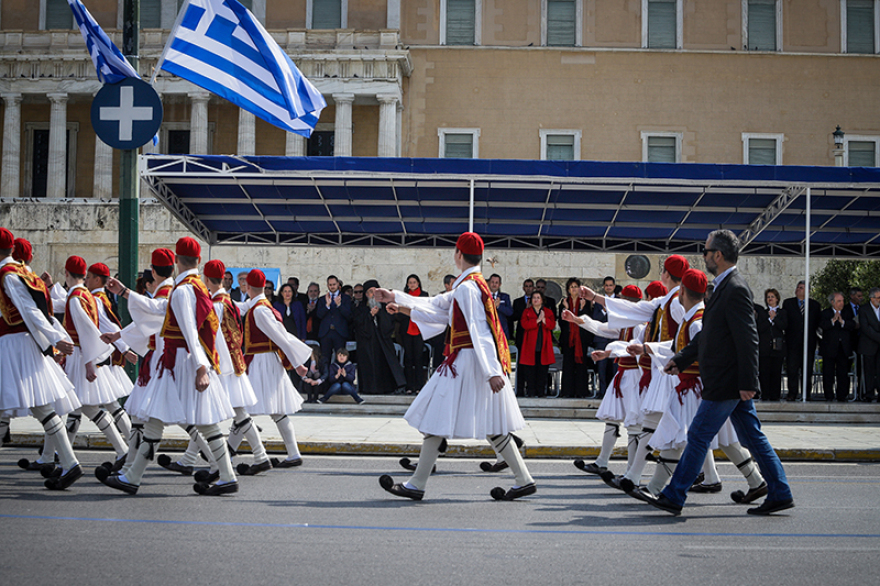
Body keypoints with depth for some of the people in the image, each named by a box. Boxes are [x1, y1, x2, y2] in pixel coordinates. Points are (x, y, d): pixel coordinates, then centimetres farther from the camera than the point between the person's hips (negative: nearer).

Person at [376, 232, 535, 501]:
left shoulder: (467, 288, -15)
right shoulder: (475, 284, 16)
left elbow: (479, 332, -21)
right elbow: (437, 305, 22)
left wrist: (491, 372, -26)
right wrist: (396, 298, 25)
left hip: (466, 359, -10)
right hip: (480, 361, 10)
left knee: (438, 419, -2)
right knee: (491, 425, 11)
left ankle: (417, 484, 4)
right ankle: (524, 480, 10)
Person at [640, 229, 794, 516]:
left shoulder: (736, 290, -17)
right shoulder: (726, 287, 14)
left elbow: (748, 340, -21)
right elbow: (708, 334, 22)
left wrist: (747, 382, -22)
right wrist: (681, 360, 21)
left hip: (726, 383, -10)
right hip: (736, 383, 10)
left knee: (698, 437, -3)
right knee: (752, 438, 11)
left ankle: (673, 497, 4)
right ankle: (779, 494, 15)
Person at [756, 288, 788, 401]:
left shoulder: (782, 313, 12)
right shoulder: (762, 312, 13)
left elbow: (784, 326, -5)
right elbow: (760, 328, -1)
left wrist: (774, 318, -8)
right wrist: (769, 319, -8)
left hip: (778, 346, 0)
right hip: (764, 346, 0)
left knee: (776, 372, -2)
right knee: (764, 372, -4)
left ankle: (775, 395, 3)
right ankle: (765, 395, 0)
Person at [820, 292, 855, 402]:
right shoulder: (825, 313, 3)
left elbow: (853, 325, -5)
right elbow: (822, 325, -14)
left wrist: (842, 322, -20)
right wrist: (833, 320, -26)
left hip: (844, 348, 2)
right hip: (829, 348, -2)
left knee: (843, 374, 4)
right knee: (828, 374, 1)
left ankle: (842, 397, 10)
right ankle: (829, 396, 8)